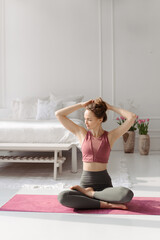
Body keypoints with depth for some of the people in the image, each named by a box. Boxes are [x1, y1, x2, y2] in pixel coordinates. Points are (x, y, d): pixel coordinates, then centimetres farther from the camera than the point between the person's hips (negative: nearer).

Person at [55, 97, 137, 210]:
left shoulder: (110, 136, 1)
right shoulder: (82, 133, 6)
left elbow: (132, 117, -9)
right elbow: (59, 114, 4)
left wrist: (111, 107, 1)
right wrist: (82, 104, 3)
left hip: (104, 184, -1)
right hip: (85, 182, 1)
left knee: (128, 194, -33)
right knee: (62, 197, -30)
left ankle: (89, 193, -12)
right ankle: (104, 204, -20)